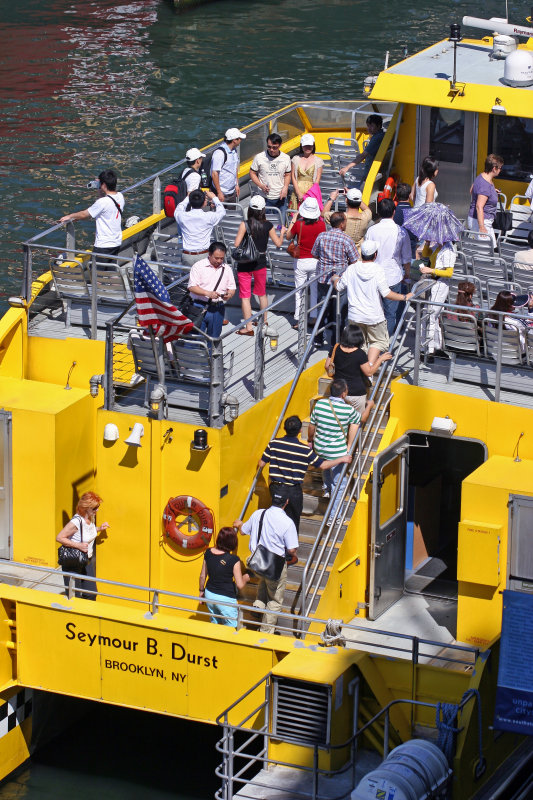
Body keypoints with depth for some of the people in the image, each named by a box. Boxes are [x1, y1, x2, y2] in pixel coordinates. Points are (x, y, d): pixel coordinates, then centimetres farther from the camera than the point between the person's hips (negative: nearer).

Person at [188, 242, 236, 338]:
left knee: (214, 337, 9)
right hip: (200, 306, -4)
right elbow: (192, 287, -11)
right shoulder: (198, 266, -4)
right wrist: (208, 293, -24)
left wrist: (229, 295, -12)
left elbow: (232, 288, 12)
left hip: (218, 308, 4)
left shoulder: (226, 269, 11)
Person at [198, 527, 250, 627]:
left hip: (209, 594, 6)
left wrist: (201, 590, 23)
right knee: (232, 628, 5)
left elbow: (202, 576, 7)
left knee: (214, 623, 24)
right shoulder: (233, 560, -20)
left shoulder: (208, 553, -5)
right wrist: (245, 578, 5)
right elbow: (240, 585, -16)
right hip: (226, 599, -6)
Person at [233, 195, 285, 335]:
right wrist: (282, 233, 20)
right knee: (262, 294, 23)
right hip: (261, 263, 3)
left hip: (245, 264, -3)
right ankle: (264, 321, 36)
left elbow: (237, 244, -17)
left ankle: (248, 327, 2)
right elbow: (278, 243, 0)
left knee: (245, 296, 3)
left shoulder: (245, 224, -15)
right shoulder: (268, 225, -7)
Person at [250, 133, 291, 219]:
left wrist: (285, 188, -6)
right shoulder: (259, 157, -5)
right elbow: (252, 173, 3)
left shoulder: (286, 158, 2)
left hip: (280, 198, 2)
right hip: (265, 198, -2)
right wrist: (261, 186, -13)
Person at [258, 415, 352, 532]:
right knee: (293, 521, 12)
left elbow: (261, 464, 0)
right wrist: (342, 460, 9)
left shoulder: (273, 444, -7)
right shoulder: (305, 450, -13)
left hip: (275, 487, 3)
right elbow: (323, 465, -5)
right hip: (293, 491, -3)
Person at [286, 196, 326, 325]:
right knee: (315, 290, 12)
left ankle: (298, 320, 11)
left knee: (299, 291, 8)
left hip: (301, 261, -2)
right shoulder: (321, 224, -11)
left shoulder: (298, 224, -15)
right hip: (316, 261, 2)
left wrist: (293, 220, 9)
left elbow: (288, 237, 1)